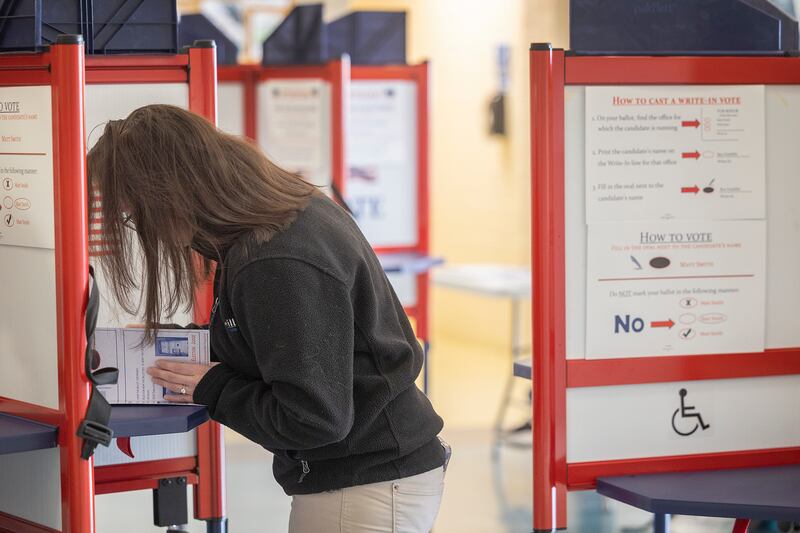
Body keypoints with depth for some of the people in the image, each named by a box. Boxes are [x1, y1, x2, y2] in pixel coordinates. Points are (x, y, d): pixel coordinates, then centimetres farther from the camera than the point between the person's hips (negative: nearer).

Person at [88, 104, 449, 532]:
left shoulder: (275, 266, -27)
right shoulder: (296, 208, 4)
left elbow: (311, 420, -25)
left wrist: (213, 390, -11)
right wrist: (206, 349, 5)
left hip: (364, 491, -10)